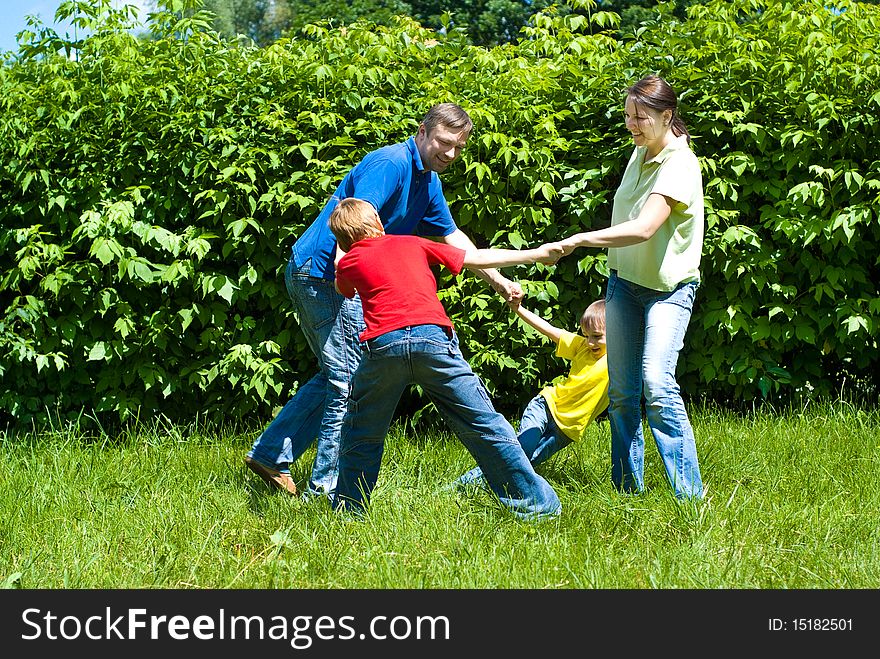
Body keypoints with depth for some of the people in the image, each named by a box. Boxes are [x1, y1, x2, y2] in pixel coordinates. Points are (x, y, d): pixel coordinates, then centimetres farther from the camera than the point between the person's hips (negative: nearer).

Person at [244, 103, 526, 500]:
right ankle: (328, 485, -1)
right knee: (350, 379, -7)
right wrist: (345, 260, -46)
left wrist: (499, 281, 17)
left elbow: (453, 238, 21)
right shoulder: (391, 163, -17)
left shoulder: (428, 182, 15)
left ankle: (270, 454, 18)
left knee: (338, 375, 15)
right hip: (322, 271, -10)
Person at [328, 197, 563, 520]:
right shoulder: (412, 244, 23)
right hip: (432, 337, 1)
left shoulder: (347, 265, 21)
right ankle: (535, 502, 7)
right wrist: (535, 254, 32)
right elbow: (477, 258, 25)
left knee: (362, 435, 18)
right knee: (483, 424, 5)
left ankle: (348, 512, 22)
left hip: (383, 345, 0)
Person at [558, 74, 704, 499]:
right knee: (621, 391, 5)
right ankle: (627, 486, 15)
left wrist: (583, 239, -36)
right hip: (625, 282, 7)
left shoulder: (679, 165, -19)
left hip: (669, 287, -7)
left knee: (657, 384, -22)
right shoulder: (640, 152, 6)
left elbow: (644, 228, -32)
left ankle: (690, 492, -16)